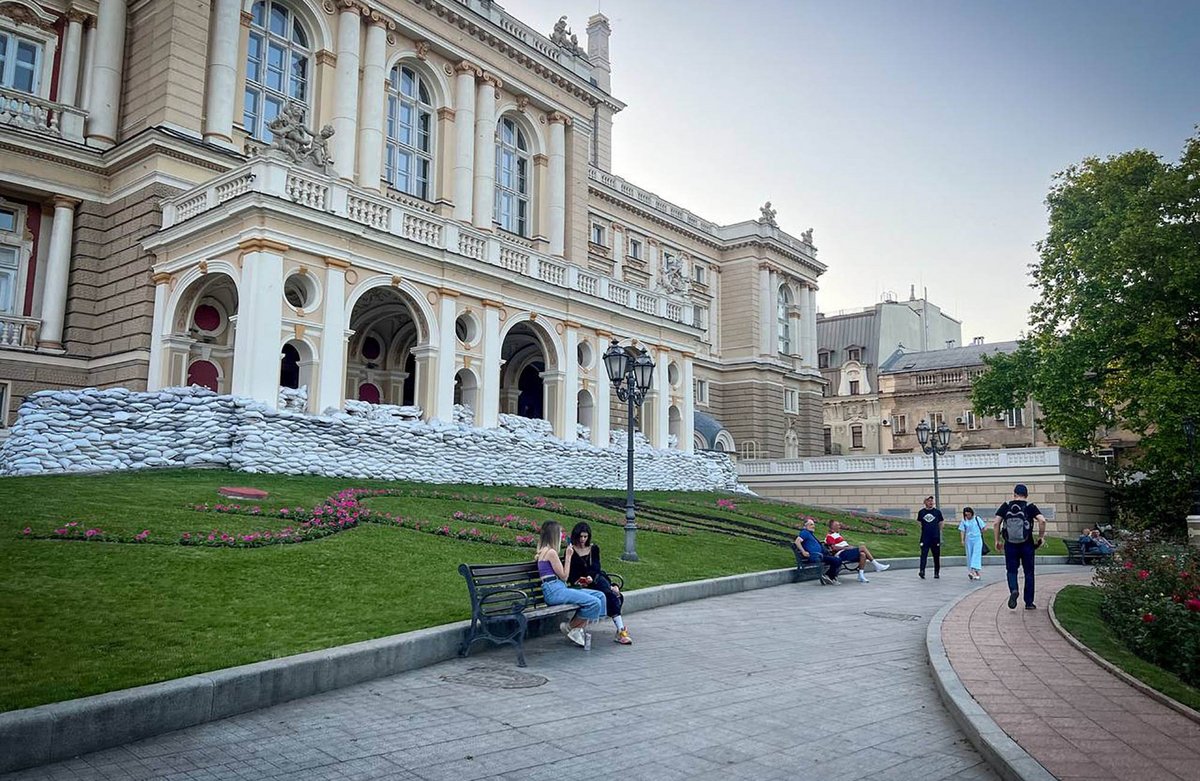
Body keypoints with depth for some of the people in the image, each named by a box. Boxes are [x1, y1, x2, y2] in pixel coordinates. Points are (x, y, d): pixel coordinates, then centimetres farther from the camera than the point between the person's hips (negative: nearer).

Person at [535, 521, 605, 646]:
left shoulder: (543, 550, 18)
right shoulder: (551, 552, -10)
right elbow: (564, 576, -7)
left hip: (559, 589, 10)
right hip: (554, 591, -10)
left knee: (599, 596, -1)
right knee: (594, 602, -24)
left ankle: (577, 630, -1)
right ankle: (571, 627, -4)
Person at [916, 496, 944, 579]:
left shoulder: (937, 512, 4)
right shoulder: (921, 512, 4)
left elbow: (942, 522, 16)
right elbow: (919, 522, 18)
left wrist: (938, 530, 11)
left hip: (935, 537, 1)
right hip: (925, 537, -1)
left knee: (936, 556, 8)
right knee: (924, 554, -11)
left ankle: (937, 573, 19)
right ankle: (922, 571, -19)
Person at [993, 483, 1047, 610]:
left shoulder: (1006, 506, 3)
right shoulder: (1030, 506, 0)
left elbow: (996, 523, -4)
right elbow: (1042, 520, -14)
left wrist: (997, 540, 4)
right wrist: (1040, 538, -3)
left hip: (1010, 544, 0)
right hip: (1027, 544, 0)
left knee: (1011, 570, 10)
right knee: (1029, 573, 11)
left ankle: (1013, 590, -19)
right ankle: (1029, 602, 13)